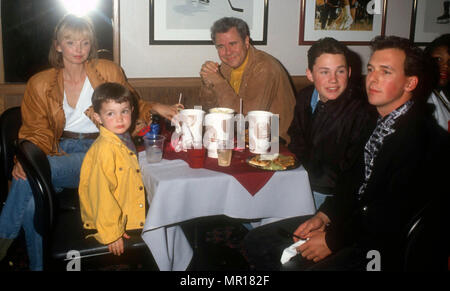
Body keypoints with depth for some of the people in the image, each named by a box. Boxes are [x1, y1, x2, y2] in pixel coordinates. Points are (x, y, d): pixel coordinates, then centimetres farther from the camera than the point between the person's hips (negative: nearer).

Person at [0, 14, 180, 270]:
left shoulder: (108, 71, 5)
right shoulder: (40, 84, 9)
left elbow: (131, 106, 17)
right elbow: (37, 131, 7)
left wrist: (155, 108, -4)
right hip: (60, 151, 2)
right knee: (32, 202, -28)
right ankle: (37, 265, -5)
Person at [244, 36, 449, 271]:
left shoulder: (426, 139, -20)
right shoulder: (379, 120, 8)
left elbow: (394, 215, -22)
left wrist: (332, 239, -17)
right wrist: (324, 215, -1)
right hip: (358, 219, 8)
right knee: (257, 242, 1)